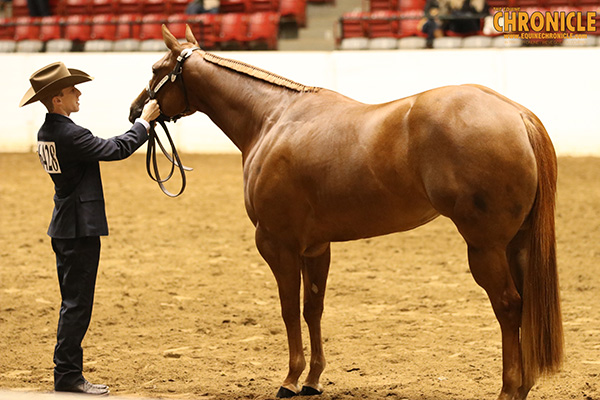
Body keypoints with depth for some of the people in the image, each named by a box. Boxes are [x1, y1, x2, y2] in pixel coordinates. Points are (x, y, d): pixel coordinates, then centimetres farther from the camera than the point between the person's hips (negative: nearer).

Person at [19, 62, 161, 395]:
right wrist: (144, 122, -4)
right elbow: (116, 149, -16)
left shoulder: (47, 132, 9)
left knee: (73, 302, 15)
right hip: (81, 229, -10)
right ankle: (67, 375, 0)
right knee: (77, 303, -4)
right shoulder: (70, 135, -22)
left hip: (64, 227, 10)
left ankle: (68, 371, 20)